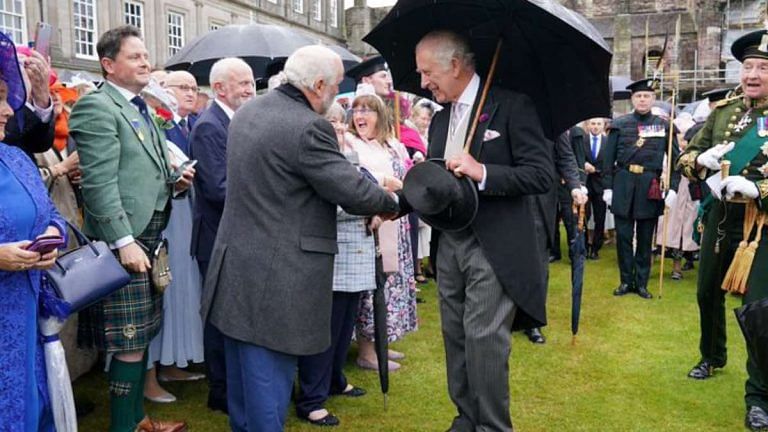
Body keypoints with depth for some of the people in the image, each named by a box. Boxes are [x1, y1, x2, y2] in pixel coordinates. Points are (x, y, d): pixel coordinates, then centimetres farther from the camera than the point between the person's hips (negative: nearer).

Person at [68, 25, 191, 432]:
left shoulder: (141, 108, 17)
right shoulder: (95, 107, -11)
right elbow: (99, 183, -18)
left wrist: (174, 184, 5)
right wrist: (124, 242, -22)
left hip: (149, 236, 9)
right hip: (124, 241, -9)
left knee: (141, 335, 16)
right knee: (129, 344, -2)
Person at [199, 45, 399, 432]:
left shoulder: (247, 111, 8)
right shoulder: (308, 127, -21)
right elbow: (353, 190, -17)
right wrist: (390, 204, 3)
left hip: (235, 263, 9)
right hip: (276, 276, -9)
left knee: (244, 366, 22)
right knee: (269, 373, 3)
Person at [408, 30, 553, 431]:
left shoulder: (511, 106, -8)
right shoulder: (440, 118, 13)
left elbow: (543, 174, -14)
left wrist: (483, 172, -25)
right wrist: (399, 202, 0)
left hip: (494, 247, -7)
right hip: (449, 243, 7)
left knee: (483, 338, -7)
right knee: (455, 336, 12)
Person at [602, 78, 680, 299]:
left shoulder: (664, 126, 3)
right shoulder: (619, 124, 3)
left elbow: (675, 159, 3)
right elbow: (608, 158, 4)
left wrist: (673, 188, -7)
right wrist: (607, 187, -2)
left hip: (650, 187, 0)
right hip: (623, 186, 0)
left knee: (645, 238, 8)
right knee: (623, 237, 5)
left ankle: (642, 282, 19)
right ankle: (626, 281, 18)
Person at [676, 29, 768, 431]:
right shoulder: (723, 110, 5)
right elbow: (685, 157, 9)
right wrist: (700, 160, -14)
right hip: (720, 216, 5)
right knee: (708, 292, 18)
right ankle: (712, 357, 43)